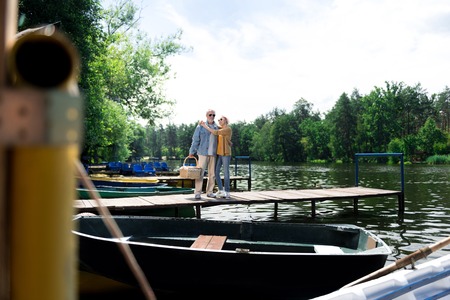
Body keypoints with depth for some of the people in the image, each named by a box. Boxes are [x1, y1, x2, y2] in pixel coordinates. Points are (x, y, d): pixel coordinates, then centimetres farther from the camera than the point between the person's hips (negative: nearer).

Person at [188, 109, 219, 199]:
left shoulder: (217, 127, 9)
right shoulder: (201, 126, -2)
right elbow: (195, 140, 0)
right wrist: (192, 151, -1)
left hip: (213, 153, 4)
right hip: (203, 152, -4)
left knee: (212, 173, 7)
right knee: (200, 172, -6)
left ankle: (209, 192, 17)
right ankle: (198, 193, -2)